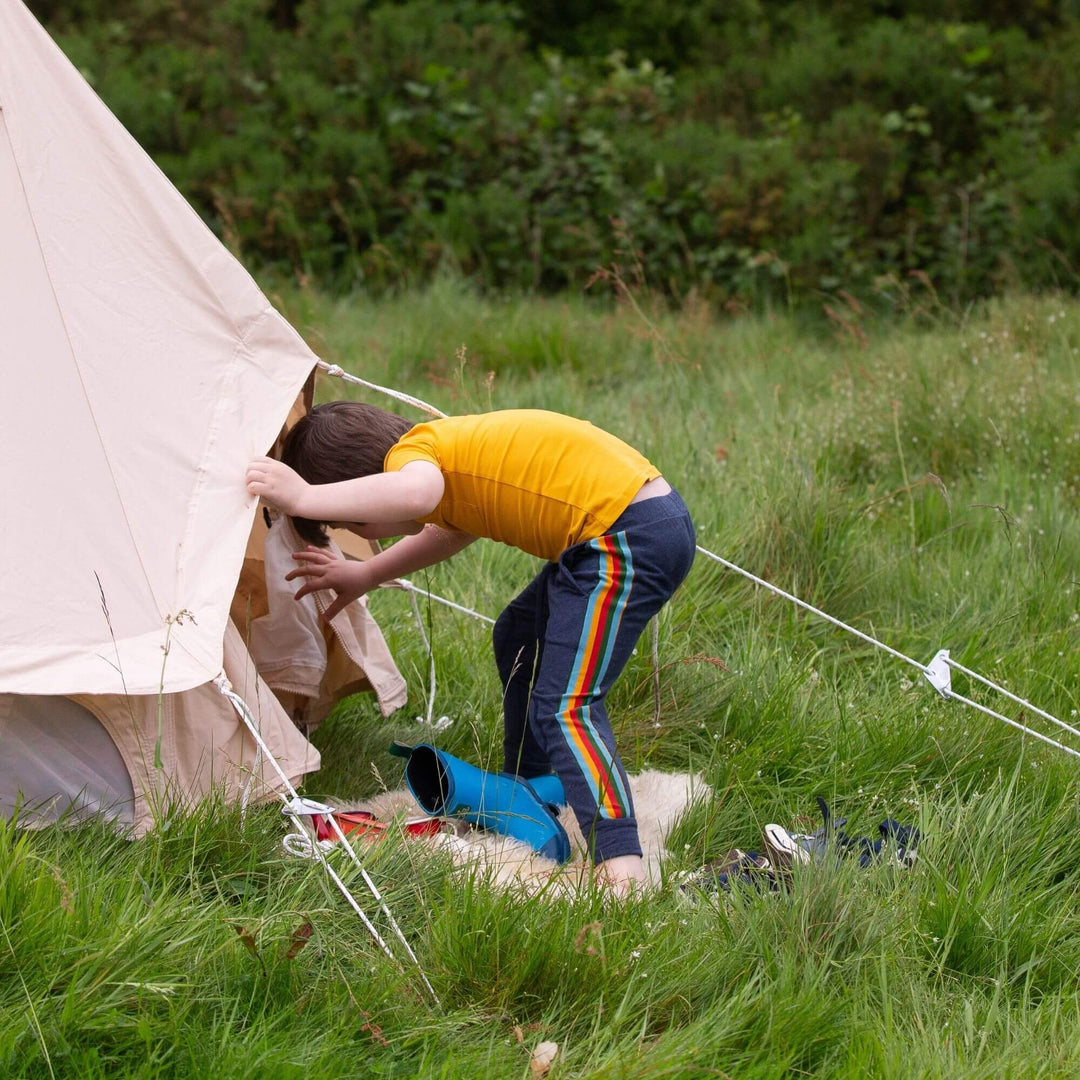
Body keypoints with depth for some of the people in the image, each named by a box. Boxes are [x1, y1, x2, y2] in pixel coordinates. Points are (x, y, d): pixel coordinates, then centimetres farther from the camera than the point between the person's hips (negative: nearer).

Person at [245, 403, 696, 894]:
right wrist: (365, 576, 38)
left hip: (628, 538, -10)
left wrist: (303, 498, -28)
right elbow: (457, 524, 37)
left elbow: (414, 493, -38)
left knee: (565, 707, -16)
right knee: (518, 638, 29)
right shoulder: (449, 453, 17)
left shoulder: (411, 449, -12)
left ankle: (622, 868, -30)